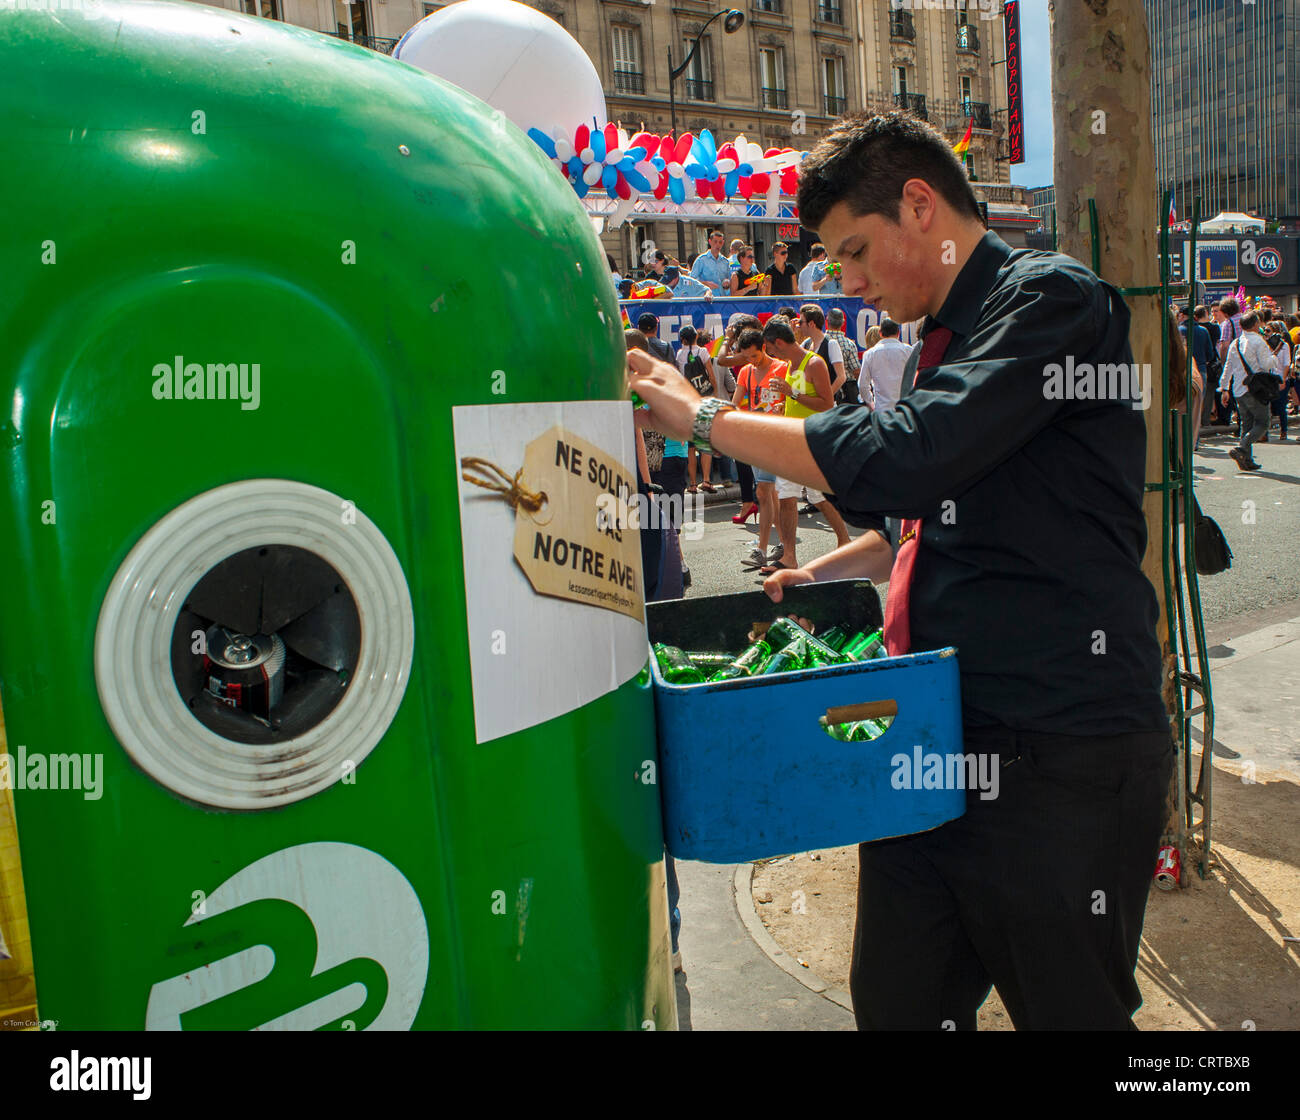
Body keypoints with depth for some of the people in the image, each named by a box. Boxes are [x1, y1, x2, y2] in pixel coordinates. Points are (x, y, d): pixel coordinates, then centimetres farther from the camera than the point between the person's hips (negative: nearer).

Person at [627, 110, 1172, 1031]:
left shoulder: (1051, 296, -10)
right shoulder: (942, 342, 17)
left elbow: (904, 458, -24)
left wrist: (704, 417, -14)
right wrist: (826, 574, 18)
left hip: (1061, 755, -8)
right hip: (934, 743, 8)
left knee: (1070, 1008, 10)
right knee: (895, 1004, 14)